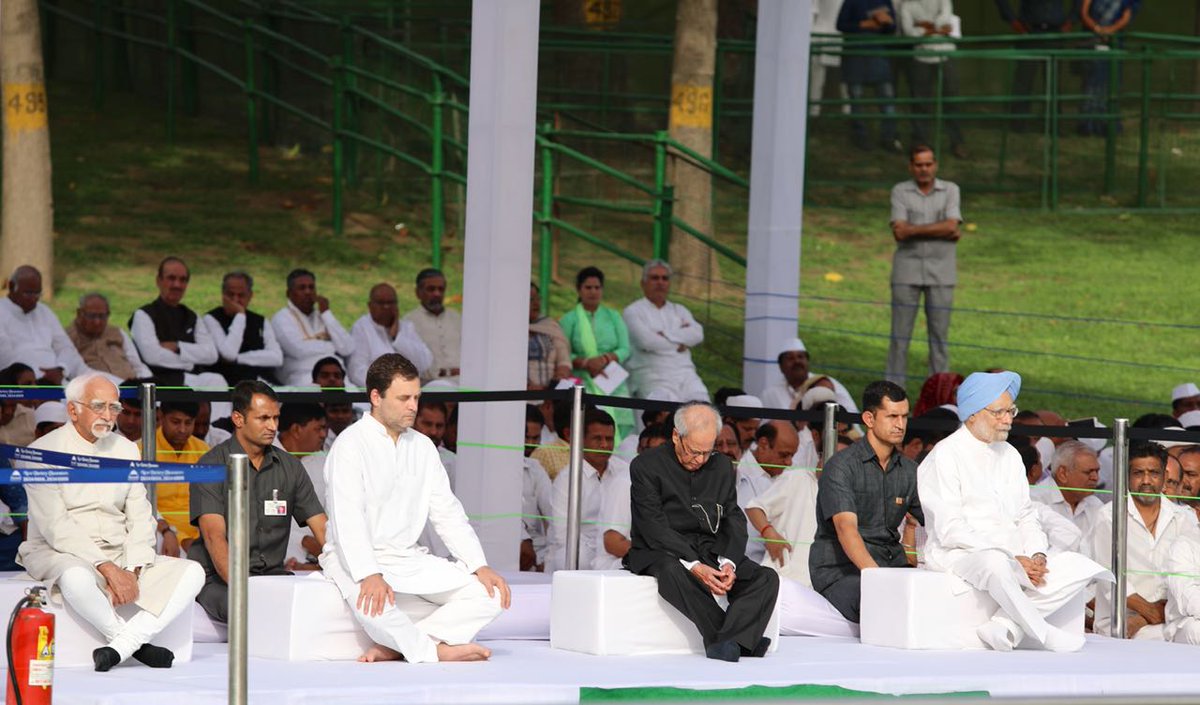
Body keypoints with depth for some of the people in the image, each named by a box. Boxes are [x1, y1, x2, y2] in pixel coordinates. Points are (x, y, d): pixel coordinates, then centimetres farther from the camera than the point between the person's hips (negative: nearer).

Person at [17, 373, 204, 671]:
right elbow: (56, 526, -15)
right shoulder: (45, 451, -5)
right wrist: (106, 568, -23)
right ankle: (137, 643, -18)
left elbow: (140, 518, 8)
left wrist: (132, 571, -11)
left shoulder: (125, 449, 13)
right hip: (60, 554, -6)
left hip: (120, 556, 6)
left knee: (191, 573, -14)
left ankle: (120, 646, -27)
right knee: (76, 577, -41)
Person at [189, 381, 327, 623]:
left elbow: (322, 527, 7)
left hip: (272, 573, 5)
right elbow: (214, 536, -15)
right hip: (218, 577, -5)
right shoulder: (212, 466, -4)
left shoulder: (289, 467, 12)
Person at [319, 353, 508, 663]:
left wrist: (480, 567, -1)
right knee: (373, 600, -40)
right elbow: (348, 519, -20)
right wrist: (369, 575, -34)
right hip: (357, 560, -7)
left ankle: (396, 646, -21)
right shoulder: (351, 445, -8)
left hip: (409, 559, 7)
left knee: (491, 592, -11)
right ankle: (435, 650, -17)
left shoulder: (422, 447, 13)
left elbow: (447, 513, 13)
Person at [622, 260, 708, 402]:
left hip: (686, 374, 5)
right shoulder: (633, 311, 8)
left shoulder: (680, 311, 24)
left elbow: (697, 334, 5)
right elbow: (646, 341, -8)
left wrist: (666, 335, -5)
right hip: (653, 377, -5)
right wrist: (679, 343, 4)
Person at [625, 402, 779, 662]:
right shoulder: (647, 466, -4)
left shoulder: (721, 466, 13)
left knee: (767, 578, -19)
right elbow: (654, 528, -13)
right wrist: (693, 566, -26)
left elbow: (734, 519, 8)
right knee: (672, 572, -40)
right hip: (660, 552, -5)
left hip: (711, 552, 5)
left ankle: (727, 643, -39)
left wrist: (729, 563, -13)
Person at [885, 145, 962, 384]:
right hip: (907, 269, 0)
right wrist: (940, 231, -8)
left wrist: (914, 230, -8)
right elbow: (899, 232, -8)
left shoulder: (950, 190, 6)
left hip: (940, 272, 0)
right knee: (900, 333, 0)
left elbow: (951, 226, -9)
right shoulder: (900, 191, 4)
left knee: (940, 334, 2)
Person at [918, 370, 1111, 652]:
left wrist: (1037, 556, -4)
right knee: (995, 564, -41)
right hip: (958, 556, -8)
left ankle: (1003, 627, -25)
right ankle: (1043, 633, -22)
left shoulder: (1010, 455, 20)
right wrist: (1013, 559, -18)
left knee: (1082, 567, -13)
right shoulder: (945, 456, -5)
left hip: (1014, 559, 8)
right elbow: (950, 531, -14)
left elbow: (1026, 517, 19)